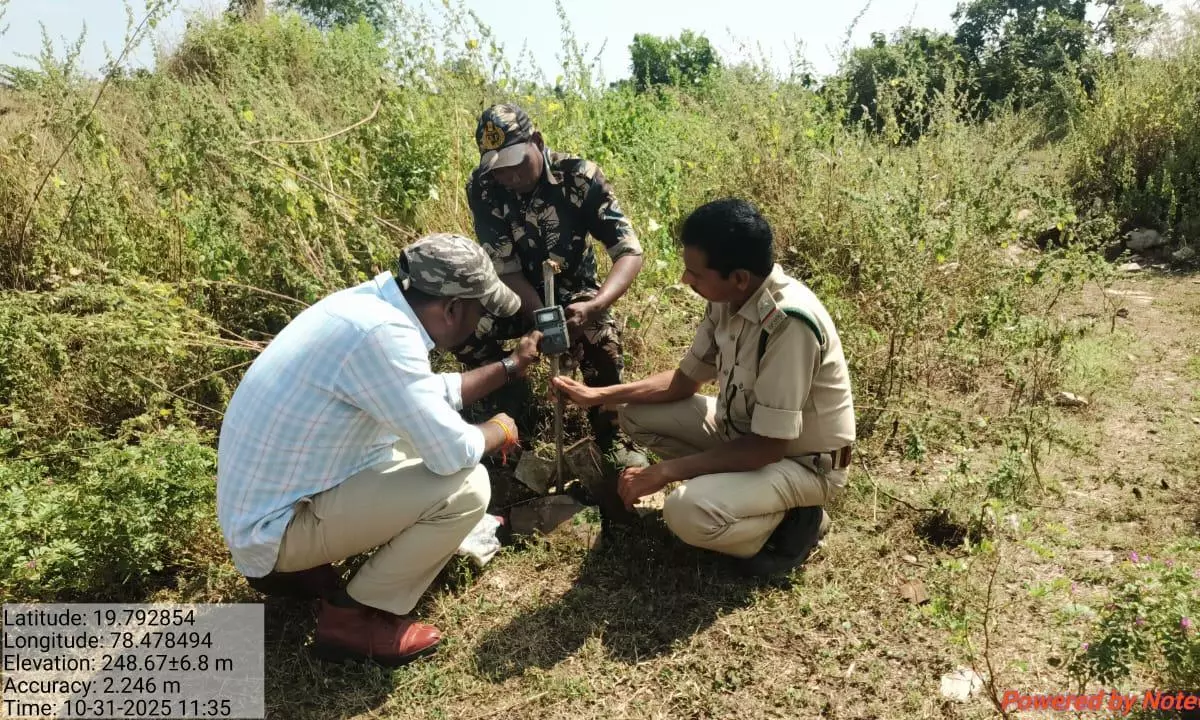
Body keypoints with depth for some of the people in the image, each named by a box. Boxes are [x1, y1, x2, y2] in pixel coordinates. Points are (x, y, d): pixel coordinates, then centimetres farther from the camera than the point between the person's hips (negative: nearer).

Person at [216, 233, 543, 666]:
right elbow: (453, 452, -25)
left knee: (422, 438, 18)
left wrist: (511, 366, 17)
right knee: (466, 486, -17)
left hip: (264, 498, 10)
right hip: (275, 524, -10)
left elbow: (430, 395, 16)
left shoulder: (374, 300, 1)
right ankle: (355, 619, 1)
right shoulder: (381, 333, -28)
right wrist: (501, 430, -4)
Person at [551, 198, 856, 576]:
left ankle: (793, 521, -2)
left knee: (688, 512, -31)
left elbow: (767, 447, -30)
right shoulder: (728, 299, -9)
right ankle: (728, 485, 6)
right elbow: (685, 379, 4)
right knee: (636, 415, 2)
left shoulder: (790, 324, -34)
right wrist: (599, 396, -3)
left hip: (803, 461, -8)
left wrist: (665, 471, -25)